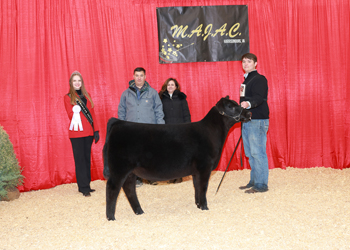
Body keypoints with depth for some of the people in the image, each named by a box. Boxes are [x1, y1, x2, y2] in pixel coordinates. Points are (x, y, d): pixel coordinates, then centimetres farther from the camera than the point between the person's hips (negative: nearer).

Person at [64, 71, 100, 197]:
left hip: (88, 132, 5)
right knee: (80, 159, -4)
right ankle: (84, 187, -3)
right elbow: (70, 115, -4)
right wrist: (75, 111, -23)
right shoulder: (68, 97, 3)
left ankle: (85, 185, 15)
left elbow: (92, 113, 13)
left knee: (87, 158, 8)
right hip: (76, 133, -4)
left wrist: (96, 130, 8)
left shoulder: (87, 96, 15)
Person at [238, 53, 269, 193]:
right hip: (247, 120, 9)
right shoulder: (246, 80, 19)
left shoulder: (259, 79, -9)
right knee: (250, 153, 13)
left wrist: (249, 103, -44)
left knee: (257, 152, -9)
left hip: (257, 121, -9)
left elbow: (259, 98, -24)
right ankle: (254, 181, 23)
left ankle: (261, 184, -4)